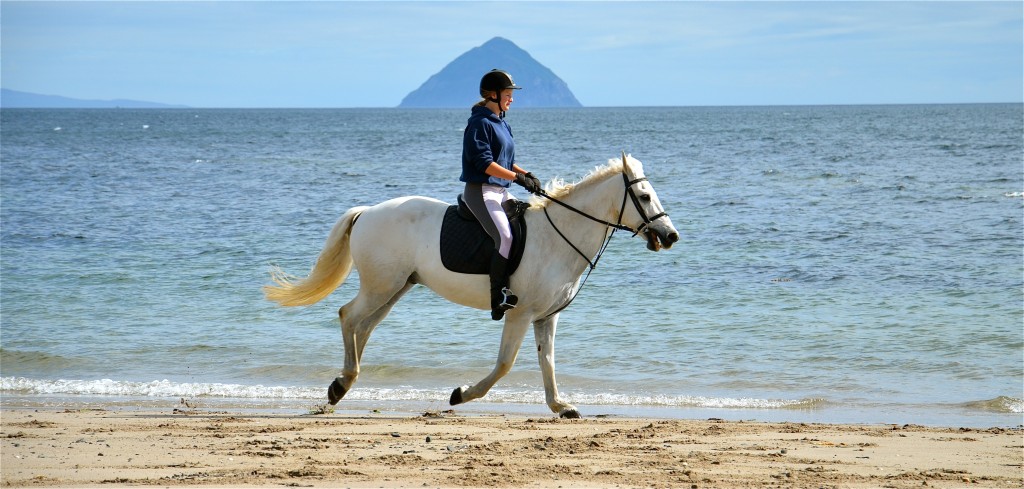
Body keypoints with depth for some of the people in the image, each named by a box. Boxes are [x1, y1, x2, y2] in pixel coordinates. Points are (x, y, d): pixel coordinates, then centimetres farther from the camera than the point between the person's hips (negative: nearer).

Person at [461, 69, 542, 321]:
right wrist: (517, 177, -20)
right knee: (505, 237, -26)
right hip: (480, 190, -10)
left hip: (500, 191, 10)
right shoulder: (479, 123, -11)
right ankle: (498, 297, -26)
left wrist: (526, 174, 6)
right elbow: (484, 163, -19)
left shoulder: (501, 123, 18)